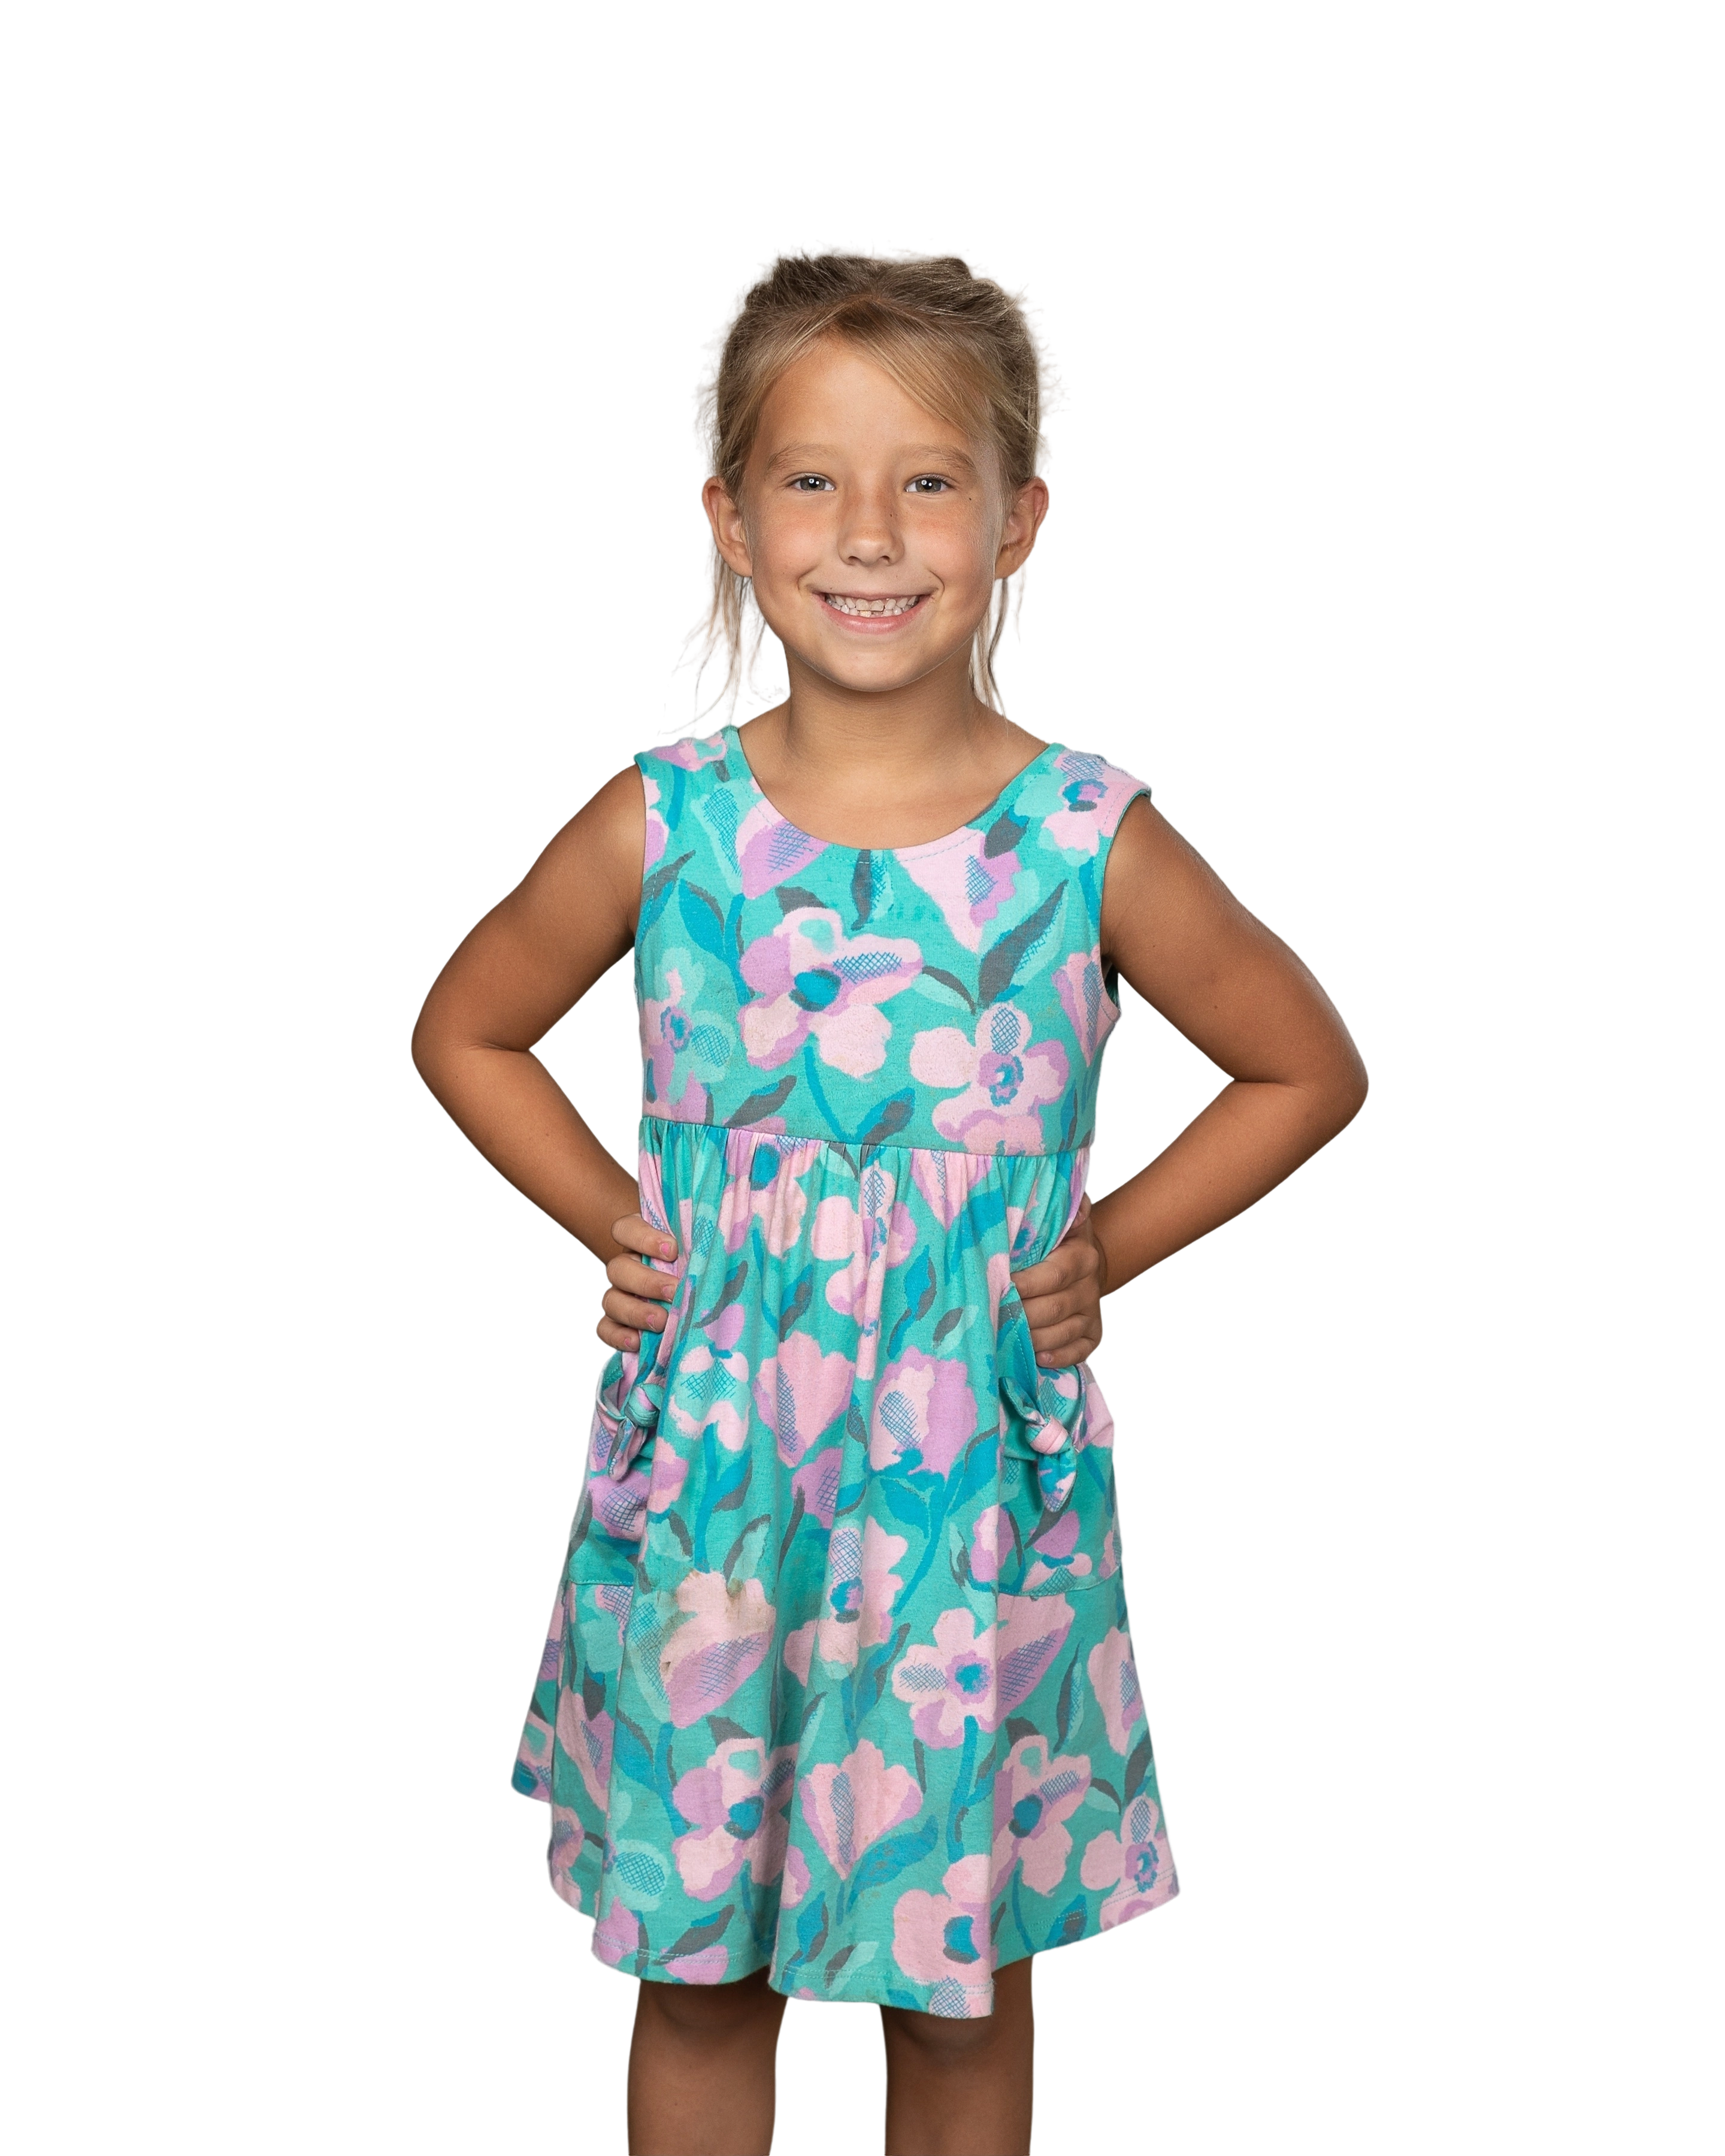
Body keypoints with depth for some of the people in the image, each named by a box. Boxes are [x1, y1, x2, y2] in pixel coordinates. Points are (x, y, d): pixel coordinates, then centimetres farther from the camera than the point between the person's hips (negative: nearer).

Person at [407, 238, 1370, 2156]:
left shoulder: (1091, 841, -9)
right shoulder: (662, 824, -7)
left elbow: (1308, 1071, 5)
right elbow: (464, 1029, 10)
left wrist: (1106, 1253, -1)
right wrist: (613, 1225, 1)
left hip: (984, 1484, 0)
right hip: (703, 1476, 1)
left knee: (963, 1984, 14)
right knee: (692, 1965, 15)